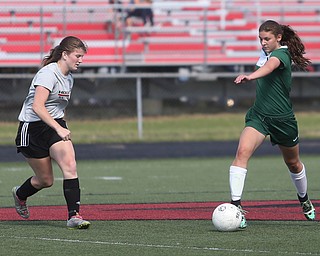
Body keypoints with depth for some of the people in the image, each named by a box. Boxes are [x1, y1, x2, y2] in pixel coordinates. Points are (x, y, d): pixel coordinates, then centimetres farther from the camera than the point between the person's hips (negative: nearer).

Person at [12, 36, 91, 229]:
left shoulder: (69, 78, 8)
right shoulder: (49, 73, -19)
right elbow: (37, 106, -31)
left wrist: (62, 128, 22)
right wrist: (58, 128, -39)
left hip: (56, 125, 6)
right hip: (33, 128, -6)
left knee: (70, 166, -19)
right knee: (45, 180, 4)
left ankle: (74, 216, -21)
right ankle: (20, 194, 37)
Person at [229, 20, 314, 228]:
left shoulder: (282, 53, -19)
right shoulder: (265, 53, 3)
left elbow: (270, 66, -43)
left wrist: (251, 76, -62)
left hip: (283, 118, -5)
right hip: (259, 115, 5)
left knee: (293, 163, 17)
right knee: (242, 152, -21)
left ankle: (304, 200, 47)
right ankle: (236, 205, -26)